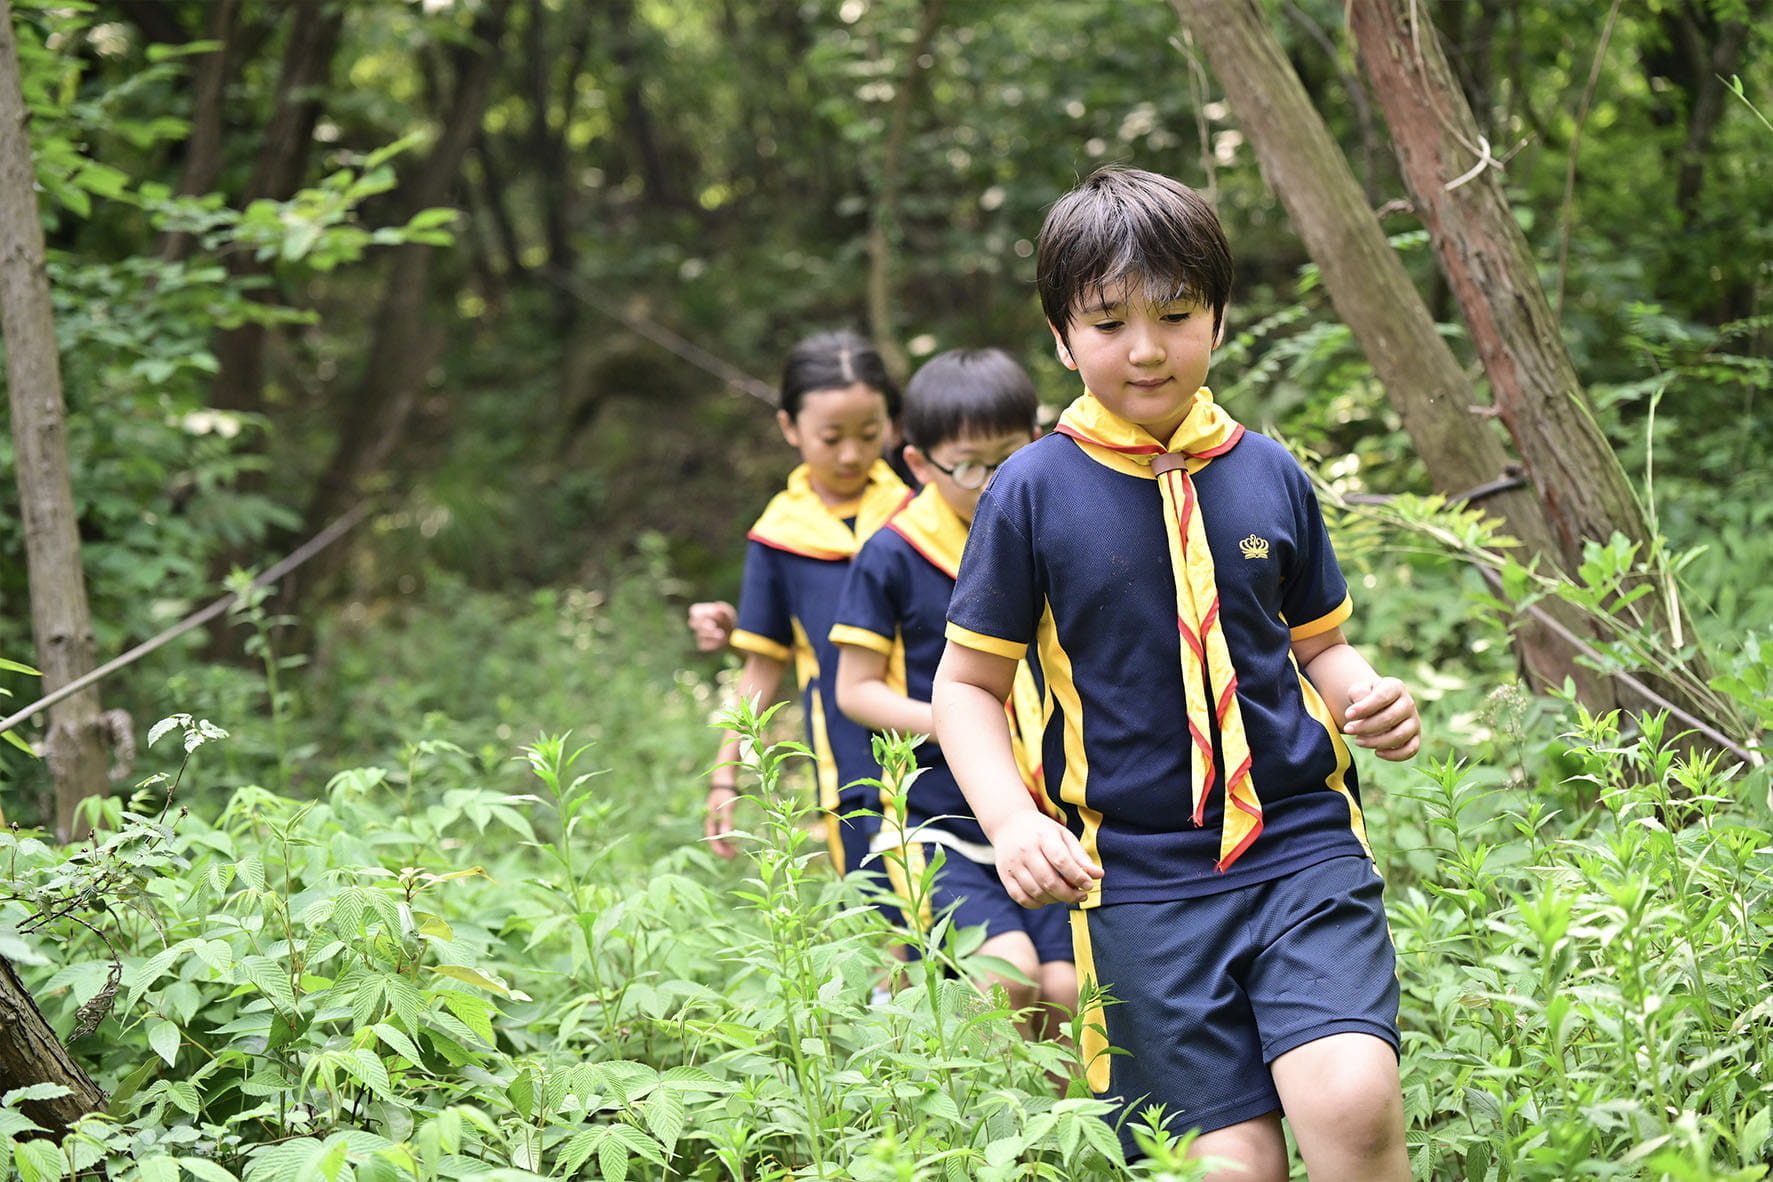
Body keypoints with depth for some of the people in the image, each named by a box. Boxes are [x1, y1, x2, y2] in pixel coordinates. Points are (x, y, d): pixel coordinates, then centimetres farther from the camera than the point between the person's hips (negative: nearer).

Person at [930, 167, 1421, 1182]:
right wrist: (1012, 820, -10)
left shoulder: (1268, 477, 7)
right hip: (1141, 874, -1)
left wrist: (1371, 698, -3)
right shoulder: (1032, 493, -1)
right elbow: (968, 683, 6)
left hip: (1302, 839, 1)